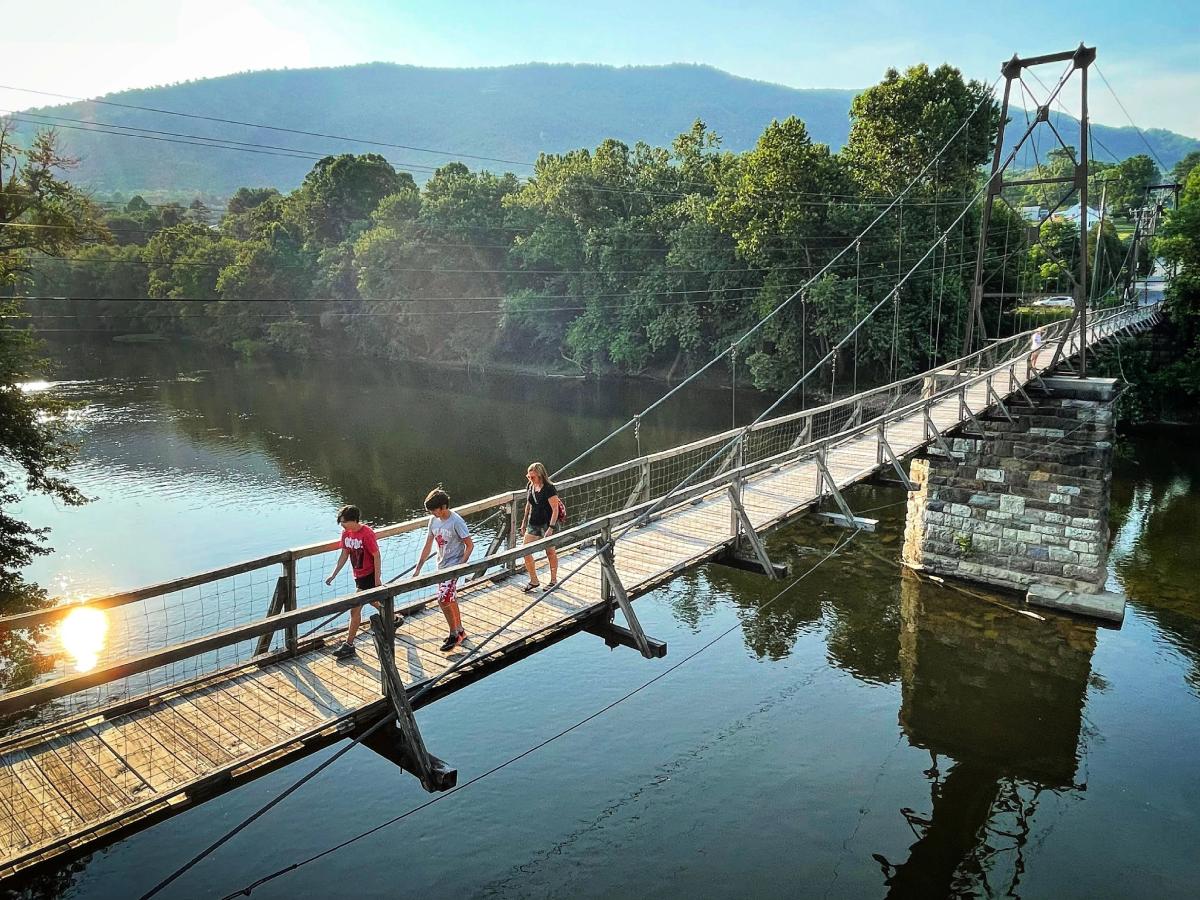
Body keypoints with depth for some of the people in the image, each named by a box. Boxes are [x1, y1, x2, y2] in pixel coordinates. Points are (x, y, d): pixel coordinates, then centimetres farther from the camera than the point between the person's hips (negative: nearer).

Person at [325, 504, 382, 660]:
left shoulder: (367, 534, -23)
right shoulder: (346, 533, 0)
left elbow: (376, 556, -18)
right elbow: (344, 555, 9)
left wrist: (377, 579, -17)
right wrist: (334, 575, 6)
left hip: (369, 576, -8)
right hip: (358, 575, 8)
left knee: (355, 609, -8)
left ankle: (349, 645, 0)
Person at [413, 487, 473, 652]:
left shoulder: (456, 521, -18)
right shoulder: (433, 520, 3)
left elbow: (470, 545, -14)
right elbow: (428, 545, 9)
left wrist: (460, 566, -18)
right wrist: (418, 568, 7)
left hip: (454, 565, -8)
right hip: (441, 566, 8)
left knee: (443, 599, -15)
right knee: (450, 600, 16)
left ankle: (454, 634, 0)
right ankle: (459, 632, 31)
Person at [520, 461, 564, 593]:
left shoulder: (549, 489, -18)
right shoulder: (530, 487, 3)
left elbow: (555, 509, -18)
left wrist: (551, 528, -22)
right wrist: (524, 522, 17)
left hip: (547, 524, -6)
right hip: (533, 524, 6)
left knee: (550, 553, 9)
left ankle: (553, 580, 27)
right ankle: (534, 581, 13)